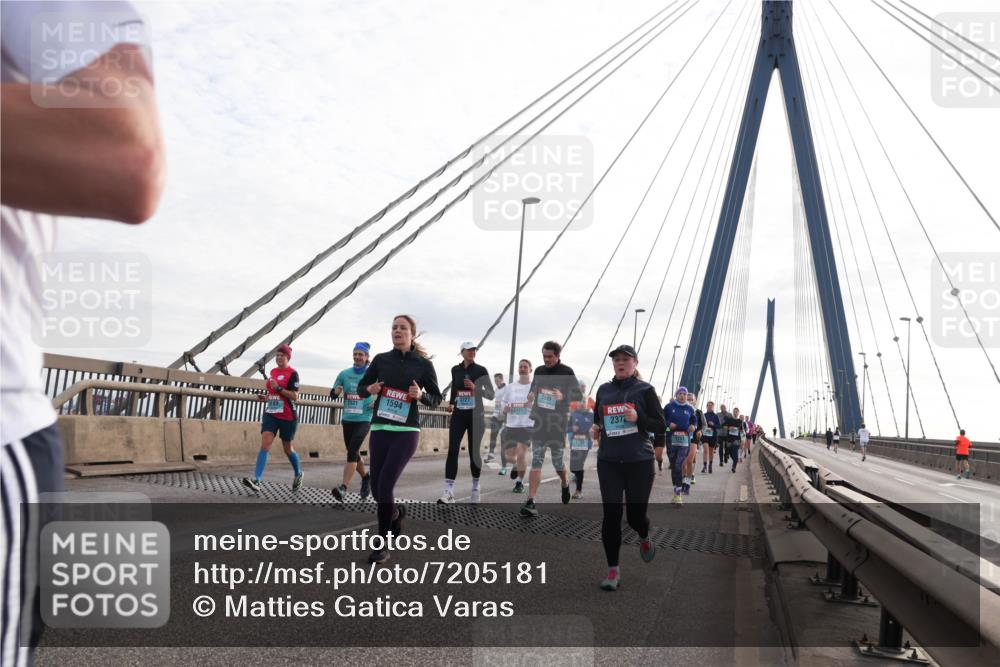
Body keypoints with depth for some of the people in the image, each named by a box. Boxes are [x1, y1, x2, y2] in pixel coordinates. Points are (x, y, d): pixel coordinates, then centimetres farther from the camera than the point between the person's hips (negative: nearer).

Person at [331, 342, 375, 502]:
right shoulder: (344, 373, 5)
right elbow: (333, 394, 10)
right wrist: (336, 391, -13)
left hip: (364, 420, -5)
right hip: (347, 419, 5)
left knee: (352, 451, -19)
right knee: (353, 453, 14)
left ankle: (343, 488, -25)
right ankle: (366, 477, 39)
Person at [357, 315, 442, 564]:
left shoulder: (423, 364, 0)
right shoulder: (381, 359, 6)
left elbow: (436, 399, 6)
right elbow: (361, 388, 14)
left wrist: (420, 395, -15)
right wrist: (370, 389, -9)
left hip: (406, 431, -3)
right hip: (379, 429, 3)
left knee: (385, 484, -14)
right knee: (376, 488, 6)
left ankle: (383, 545, 0)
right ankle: (396, 512, 40)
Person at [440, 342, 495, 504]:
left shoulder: (481, 371, -3)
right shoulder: (455, 369, 7)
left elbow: (491, 395, -4)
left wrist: (475, 388, -19)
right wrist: (451, 403, 12)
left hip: (475, 415, -2)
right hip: (459, 414, 2)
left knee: (474, 452, 4)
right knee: (452, 451, -10)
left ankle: (475, 488, 21)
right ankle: (448, 491, -13)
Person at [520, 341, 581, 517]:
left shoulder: (567, 372, -3)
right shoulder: (539, 371, 10)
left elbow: (578, 395, -2)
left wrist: (563, 396, -21)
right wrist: (531, 395, 0)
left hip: (558, 422, -3)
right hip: (539, 421, 3)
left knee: (557, 460, 8)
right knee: (536, 461, -5)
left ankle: (565, 484, 41)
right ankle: (530, 502, -10)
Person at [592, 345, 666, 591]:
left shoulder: (644, 390, -2)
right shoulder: (604, 390, 8)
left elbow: (661, 425, -2)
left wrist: (638, 418, -19)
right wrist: (595, 429, -1)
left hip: (639, 462, -2)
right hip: (609, 462, 2)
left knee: (635, 514, 6)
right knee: (611, 515, -3)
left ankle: (644, 538, 43)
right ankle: (613, 570, 8)